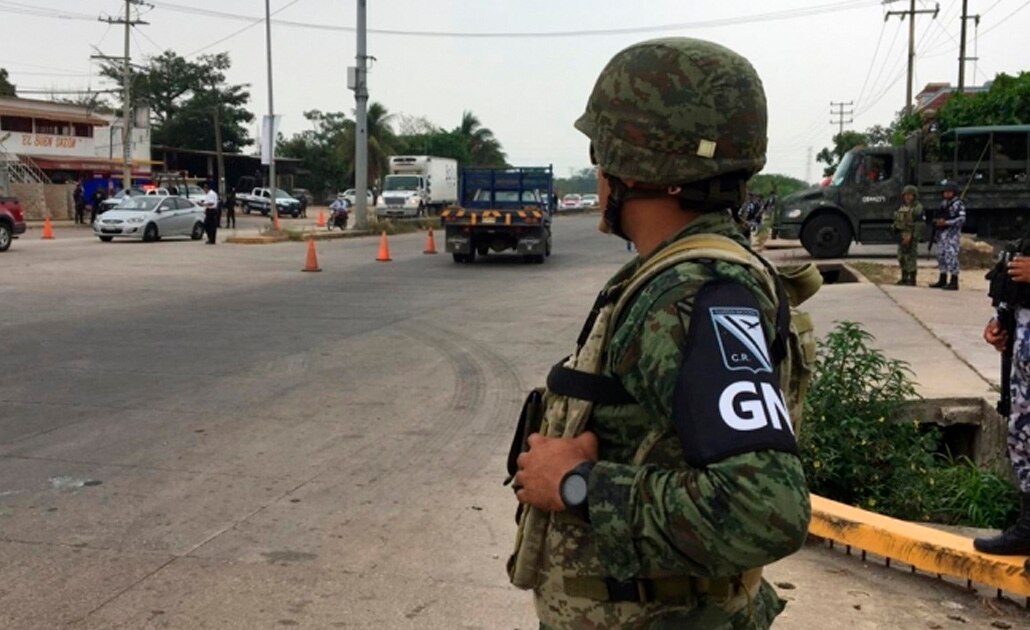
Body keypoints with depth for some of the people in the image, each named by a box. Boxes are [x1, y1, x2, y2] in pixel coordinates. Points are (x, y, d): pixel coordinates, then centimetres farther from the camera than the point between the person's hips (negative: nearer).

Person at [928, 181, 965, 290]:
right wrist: (936, 221, 4)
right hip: (941, 233, 8)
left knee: (951, 256, -11)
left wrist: (946, 222, -22)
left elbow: (962, 219, -18)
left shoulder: (959, 204, -8)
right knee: (941, 255, 11)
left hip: (952, 234, -8)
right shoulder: (943, 204, 16)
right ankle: (942, 280, 19)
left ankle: (954, 282, -8)